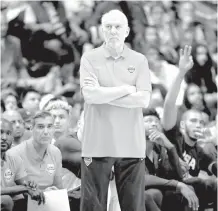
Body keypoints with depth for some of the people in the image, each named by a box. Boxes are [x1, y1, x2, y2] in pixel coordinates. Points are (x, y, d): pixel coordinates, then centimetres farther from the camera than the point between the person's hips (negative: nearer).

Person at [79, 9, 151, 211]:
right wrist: (126, 89, -6)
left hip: (131, 145, 1)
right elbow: (90, 95, -11)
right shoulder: (89, 58, 3)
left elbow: (143, 99, -5)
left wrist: (104, 94, -7)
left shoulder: (139, 60, 7)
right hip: (97, 145, -1)